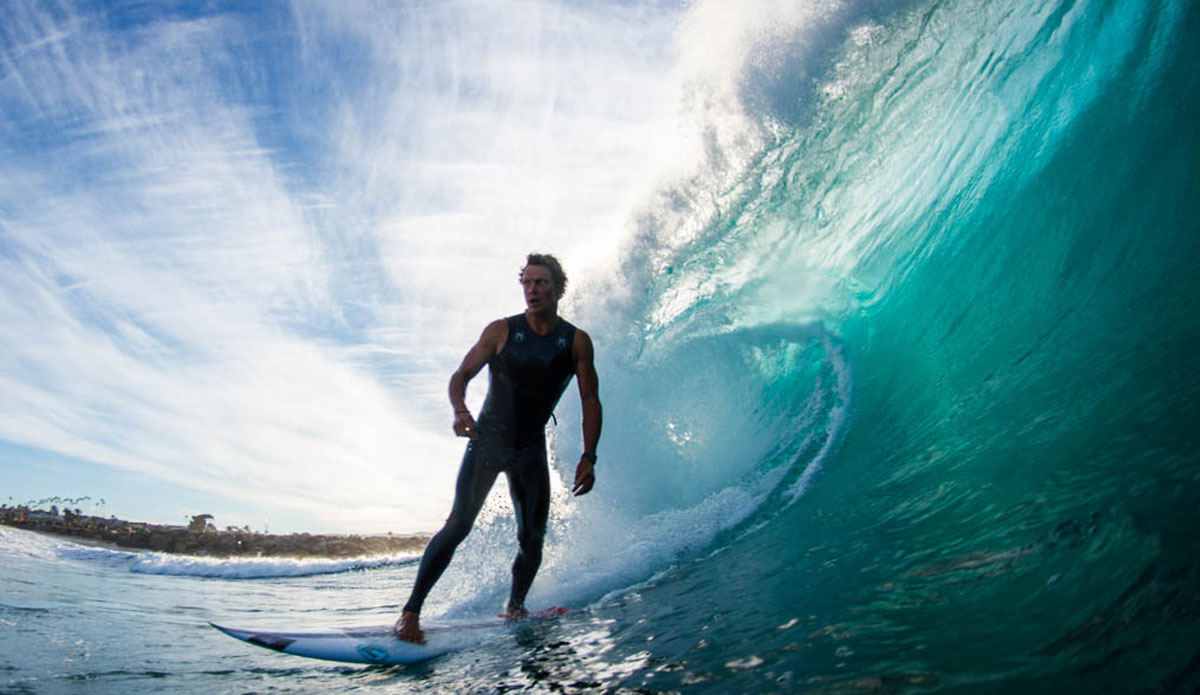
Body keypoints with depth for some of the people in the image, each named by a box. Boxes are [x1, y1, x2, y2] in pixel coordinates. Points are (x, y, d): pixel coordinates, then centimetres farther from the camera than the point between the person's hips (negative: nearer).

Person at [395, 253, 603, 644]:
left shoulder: (577, 342, -4)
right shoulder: (501, 331, -8)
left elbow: (590, 400, -2)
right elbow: (461, 376, -7)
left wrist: (588, 457, -11)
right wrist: (460, 412, -28)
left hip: (530, 449, 2)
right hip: (487, 440, -2)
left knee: (532, 537, 0)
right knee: (459, 524, -14)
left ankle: (514, 608, 25)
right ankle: (411, 612, -8)